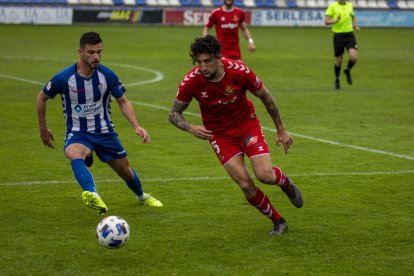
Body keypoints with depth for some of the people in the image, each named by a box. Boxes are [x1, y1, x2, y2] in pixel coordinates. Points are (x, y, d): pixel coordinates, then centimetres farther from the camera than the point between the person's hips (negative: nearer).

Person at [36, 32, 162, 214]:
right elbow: (42, 98, 1)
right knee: (74, 155, -38)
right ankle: (92, 194, -60)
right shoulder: (63, 78, -17)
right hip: (77, 133, -3)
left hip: (104, 131, 3)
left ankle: (142, 196, 48)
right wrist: (43, 129, 8)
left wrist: (136, 127, -13)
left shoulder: (107, 75, -12)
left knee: (125, 171, 15)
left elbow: (123, 102, 1)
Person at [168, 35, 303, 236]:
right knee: (246, 185, -11)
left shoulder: (239, 71, -23)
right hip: (219, 134, 1)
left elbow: (265, 97, -5)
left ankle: (285, 183, 20)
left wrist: (281, 130, 3)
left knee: (265, 175, -19)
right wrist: (190, 128, -29)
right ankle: (278, 222, 14)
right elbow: (174, 113, -7)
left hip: (246, 124, -1)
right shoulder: (191, 82, -21)